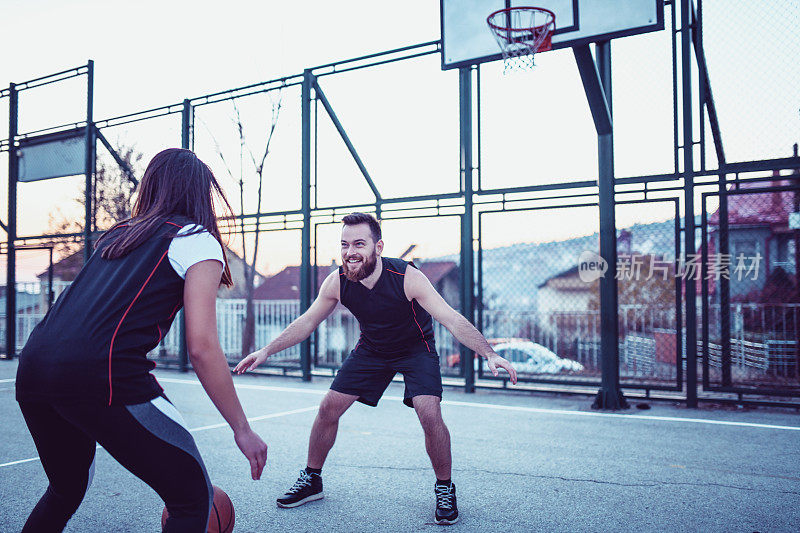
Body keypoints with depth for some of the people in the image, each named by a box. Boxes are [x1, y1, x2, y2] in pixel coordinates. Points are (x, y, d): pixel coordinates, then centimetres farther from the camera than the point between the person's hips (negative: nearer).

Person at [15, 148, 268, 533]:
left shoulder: (115, 235, 26)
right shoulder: (197, 241, 4)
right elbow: (202, 348, -5)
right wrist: (242, 429, 2)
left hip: (31, 369, 9)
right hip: (97, 373, -8)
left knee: (66, 491, 31)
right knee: (193, 498, 4)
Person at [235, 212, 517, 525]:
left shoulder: (407, 278, -32)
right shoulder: (337, 283, -20)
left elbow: (453, 321, -34)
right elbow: (306, 323, -5)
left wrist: (489, 354, -46)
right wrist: (265, 352, -8)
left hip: (416, 348, -4)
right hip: (371, 349, 4)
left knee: (429, 414, -23)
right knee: (329, 408, 0)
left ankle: (445, 490, 2)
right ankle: (312, 481, 24)